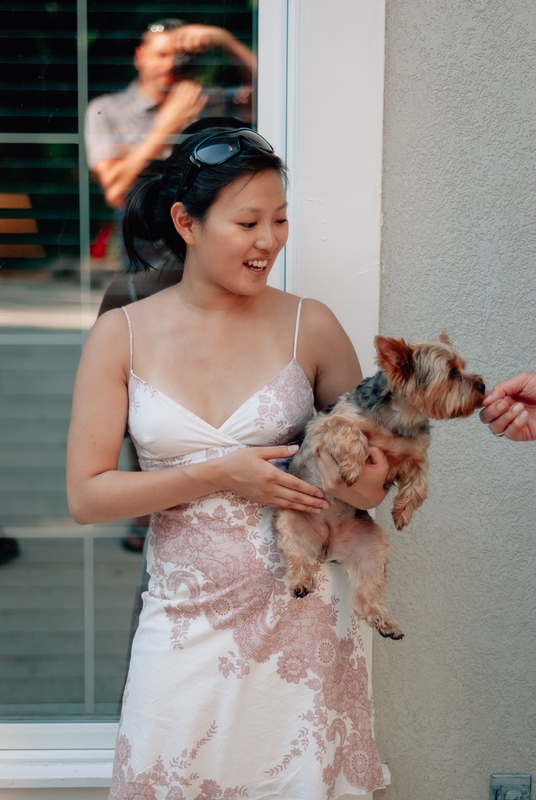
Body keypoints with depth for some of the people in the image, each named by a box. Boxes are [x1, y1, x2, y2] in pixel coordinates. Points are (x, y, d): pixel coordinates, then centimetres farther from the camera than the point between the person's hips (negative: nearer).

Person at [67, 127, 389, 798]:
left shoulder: (309, 326, -3)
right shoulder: (123, 335, -3)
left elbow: (377, 450, 8)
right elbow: (86, 496, -6)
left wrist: (371, 483, -16)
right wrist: (218, 475, -16)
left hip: (299, 614, 0)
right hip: (185, 621, 0)